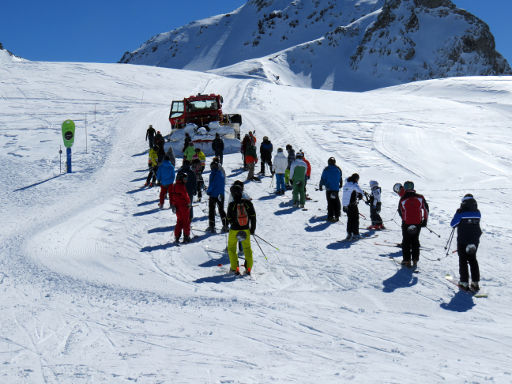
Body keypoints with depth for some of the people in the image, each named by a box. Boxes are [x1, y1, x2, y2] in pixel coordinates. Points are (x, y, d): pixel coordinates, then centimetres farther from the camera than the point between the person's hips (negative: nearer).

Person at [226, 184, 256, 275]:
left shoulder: (231, 205, -15)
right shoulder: (248, 202, -7)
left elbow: (229, 219, -9)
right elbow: (253, 216, -2)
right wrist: (253, 228, 7)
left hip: (234, 230, -2)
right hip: (246, 230, 2)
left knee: (231, 248, 16)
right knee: (247, 248, 17)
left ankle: (234, 268, 11)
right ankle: (248, 268, 12)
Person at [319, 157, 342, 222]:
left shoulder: (326, 169, -5)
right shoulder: (338, 169, 5)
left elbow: (322, 178, -2)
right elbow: (341, 178, 16)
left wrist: (321, 186, 8)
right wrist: (340, 185, 31)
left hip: (329, 189, -3)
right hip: (336, 188, 3)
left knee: (330, 202, -1)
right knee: (336, 202, 11)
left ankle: (330, 216, -5)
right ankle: (337, 216, 14)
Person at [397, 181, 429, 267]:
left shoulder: (402, 200, -10)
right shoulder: (420, 198, -5)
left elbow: (400, 212, 0)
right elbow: (426, 209, 1)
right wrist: (425, 220, 10)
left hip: (406, 224, -2)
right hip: (418, 223, 2)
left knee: (406, 241, 13)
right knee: (415, 240, 18)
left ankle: (407, 260, 10)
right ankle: (415, 260, 15)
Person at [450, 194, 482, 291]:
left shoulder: (460, 212, -14)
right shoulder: (477, 212, -1)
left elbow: (453, 224, -8)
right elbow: (477, 223, 9)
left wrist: (455, 226, 14)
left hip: (463, 241, -4)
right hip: (475, 241, 4)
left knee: (463, 261, 6)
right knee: (473, 260, 15)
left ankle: (464, 282, 3)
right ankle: (475, 282, 13)